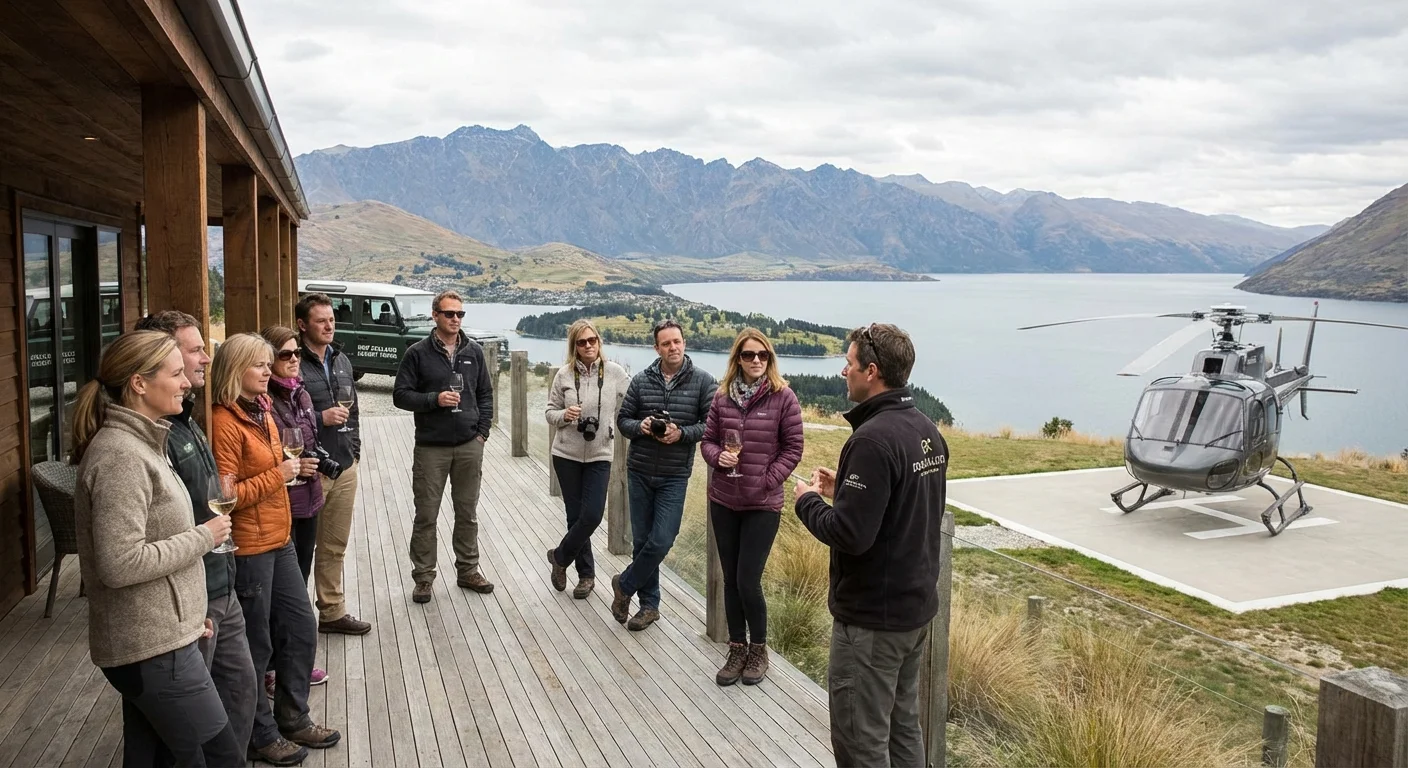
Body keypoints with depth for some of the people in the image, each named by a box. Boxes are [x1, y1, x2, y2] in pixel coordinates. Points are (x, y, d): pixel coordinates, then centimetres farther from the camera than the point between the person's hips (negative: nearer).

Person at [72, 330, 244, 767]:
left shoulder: (138, 443, 11)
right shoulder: (120, 456, -20)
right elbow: (119, 564, -26)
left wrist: (188, 612, 18)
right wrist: (203, 538, -15)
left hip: (155, 639, 9)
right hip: (152, 647, -9)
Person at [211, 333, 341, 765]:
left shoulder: (262, 412, 10)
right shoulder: (225, 421, -18)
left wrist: (290, 467, 8)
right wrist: (277, 475, -19)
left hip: (279, 540, 9)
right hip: (248, 549, -9)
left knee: (301, 631, 16)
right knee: (256, 646, 6)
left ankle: (292, 718, 32)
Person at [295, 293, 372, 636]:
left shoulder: (342, 361, 14)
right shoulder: (294, 364, -12)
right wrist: (321, 418, -19)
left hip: (345, 468, 7)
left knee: (335, 545, 16)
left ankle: (333, 611, 27)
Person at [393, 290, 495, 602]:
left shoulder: (474, 352, 8)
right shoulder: (418, 353, -2)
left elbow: (485, 395, 12)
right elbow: (400, 395, -3)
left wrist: (482, 433, 3)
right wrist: (434, 399, -17)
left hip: (469, 447, 3)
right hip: (431, 447, -3)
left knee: (468, 514, 12)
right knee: (426, 515, 3)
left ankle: (468, 570, 25)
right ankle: (423, 577, 15)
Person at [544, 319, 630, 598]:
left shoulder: (614, 372, -5)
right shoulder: (564, 374, -2)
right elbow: (550, 412, 4)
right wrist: (564, 415, -16)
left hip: (599, 456, 0)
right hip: (567, 454, 1)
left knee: (592, 516, -5)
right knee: (576, 516, 7)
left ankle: (560, 556, 22)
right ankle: (586, 574, 25)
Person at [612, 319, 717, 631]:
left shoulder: (702, 381, -5)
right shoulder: (641, 381, 1)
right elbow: (623, 419, 7)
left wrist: (682, 433, -20)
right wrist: (640, 426, -15)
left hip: (675, 476, -2)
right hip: (640, 472, 2)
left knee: (661, 542, -7)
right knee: (642, 541, 9)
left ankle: (625, 585, 19)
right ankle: (649, 604, 25)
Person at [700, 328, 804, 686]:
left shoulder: (783, 397, -7)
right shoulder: (723, 396, 2)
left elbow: (793, 449, -4)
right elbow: (707, 440, 9)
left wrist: (767, 481, -11)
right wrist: (718, 457, -12)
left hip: (763, 505, -4)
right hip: (723, 502, 4)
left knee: (748, 582, -4)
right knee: (730, 580, 11)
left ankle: (758, 650, 19)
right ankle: (737, 650, 26)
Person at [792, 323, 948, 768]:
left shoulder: (873, 438, -23)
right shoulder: (928, 431, 6)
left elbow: (849, 534, -27)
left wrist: (808, 501, -9)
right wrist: (844, 490, 11)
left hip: (872, 617, -9)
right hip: (916, 605, 9)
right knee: (903, 727, 20)